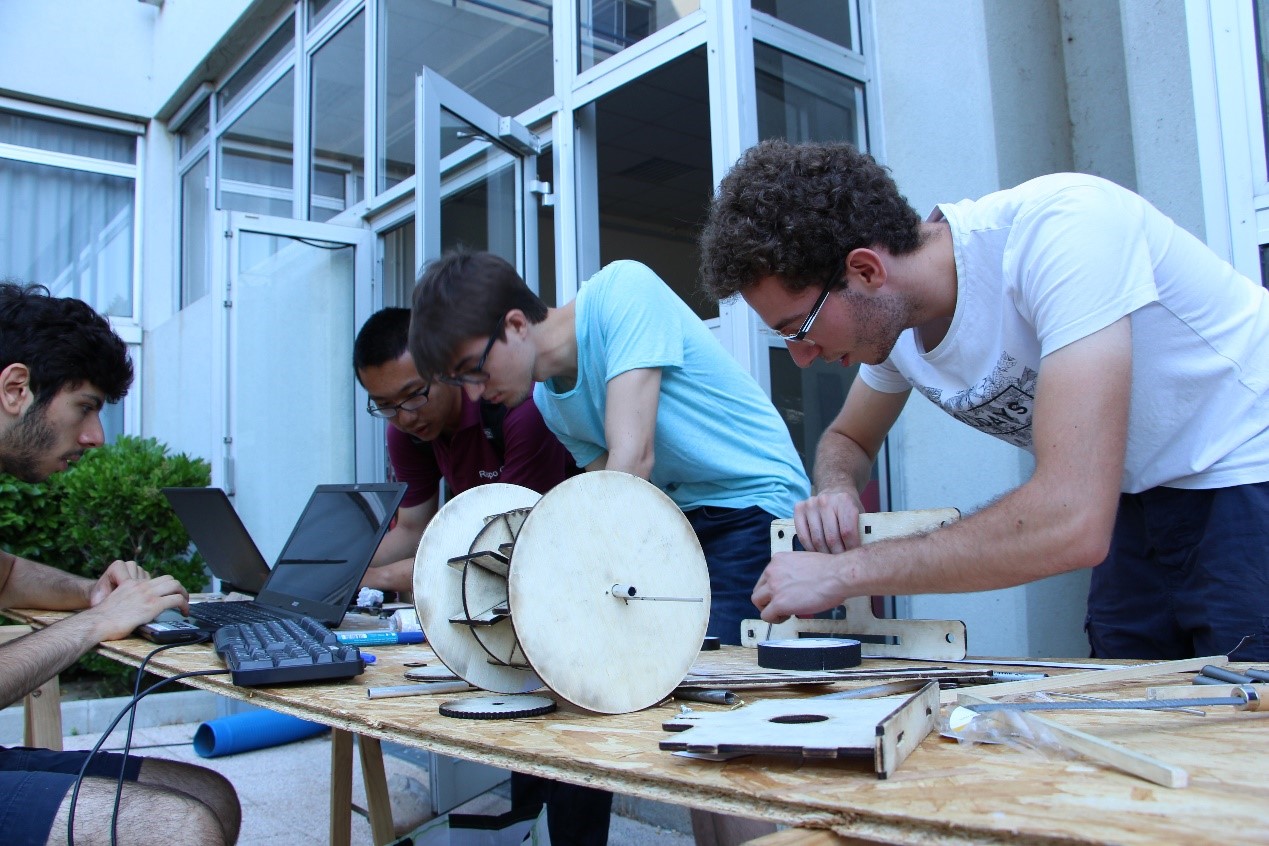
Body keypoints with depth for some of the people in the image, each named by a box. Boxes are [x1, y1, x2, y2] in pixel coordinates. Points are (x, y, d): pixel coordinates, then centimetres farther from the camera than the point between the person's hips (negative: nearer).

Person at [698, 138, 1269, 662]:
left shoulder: (1060, 227, -31)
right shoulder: (890, 317, -8)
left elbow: (1073, 524, -40)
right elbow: (848, 439, 12)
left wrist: (841, 572, -31)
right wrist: (836, 490, -13)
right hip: (1142, 504, 6)